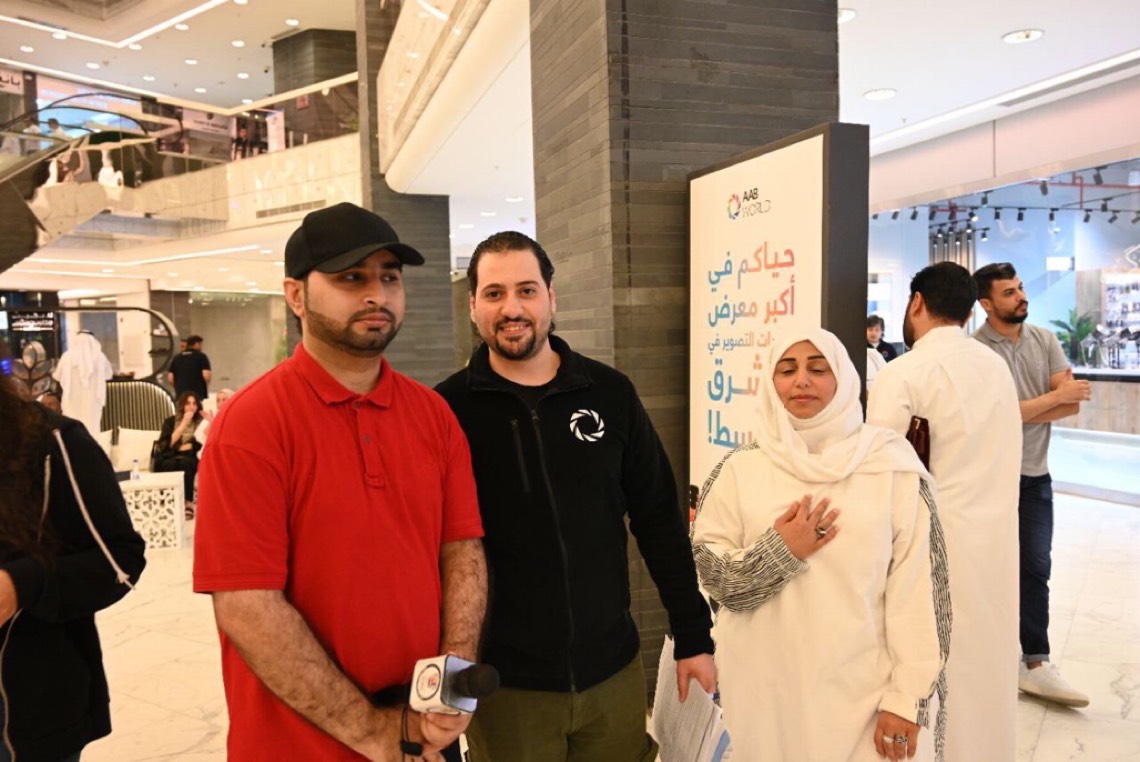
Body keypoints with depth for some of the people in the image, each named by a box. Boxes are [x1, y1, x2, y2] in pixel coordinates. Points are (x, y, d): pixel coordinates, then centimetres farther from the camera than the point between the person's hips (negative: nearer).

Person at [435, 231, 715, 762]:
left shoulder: (610, 393, -2)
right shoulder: (448, 409, -8)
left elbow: (659, 521, 3)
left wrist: (693, 636, 4)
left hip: (613, 670, 2)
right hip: (502, 681, -2)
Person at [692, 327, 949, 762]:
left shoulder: (891, 468, -5)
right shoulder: (741, 469, -1)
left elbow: (915, 588, -5)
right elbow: (709, 571, -1)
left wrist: (907, 697, -7)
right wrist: (778, 552, -14)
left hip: (860, 691, -1)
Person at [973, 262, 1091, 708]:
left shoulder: (1044, 339, 3)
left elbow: (1073, 406, -2)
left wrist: (1022, 412, -15)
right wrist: (1056, 396, -11)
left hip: (1035, 474, 5)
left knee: (1035, 568, 6)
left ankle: (1034, 662, 14)